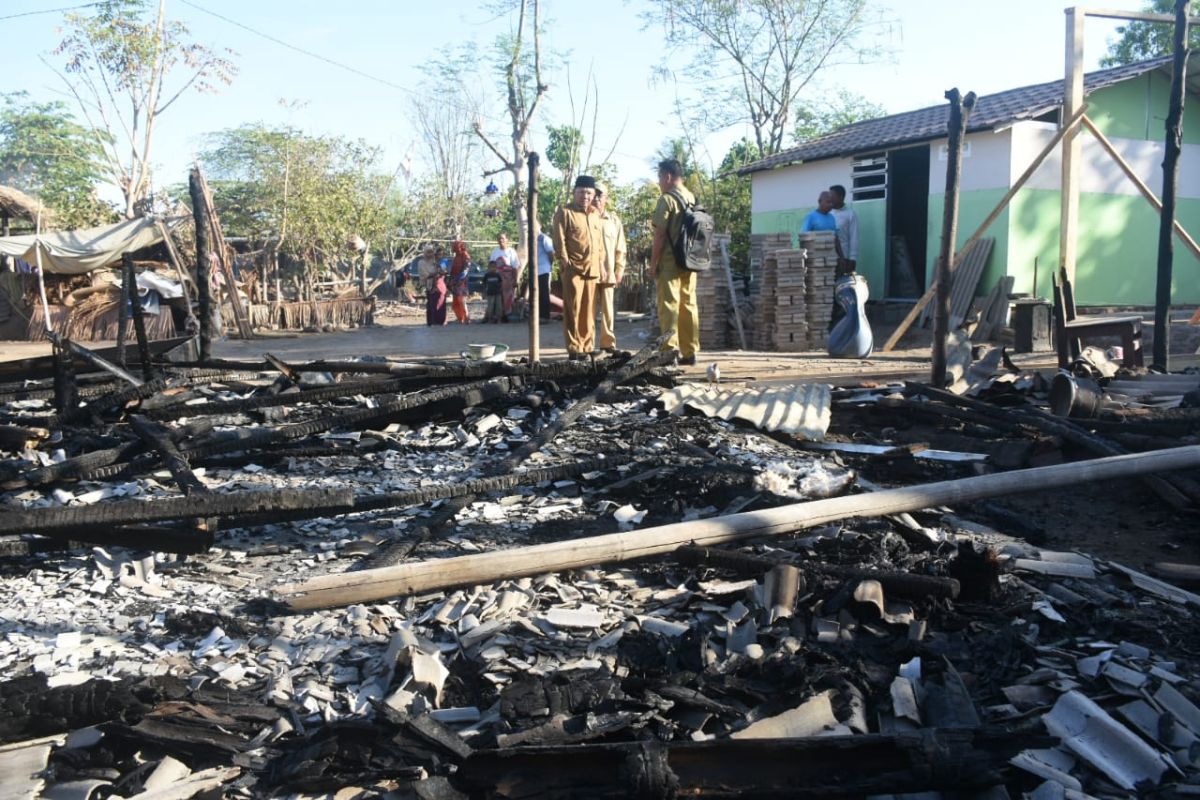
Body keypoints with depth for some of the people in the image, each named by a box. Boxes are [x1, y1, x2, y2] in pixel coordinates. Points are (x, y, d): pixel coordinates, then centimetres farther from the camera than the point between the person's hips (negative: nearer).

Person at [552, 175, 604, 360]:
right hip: (573, 269, -5)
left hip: (593, 270, 6)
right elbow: (559, 240, -6)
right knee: (573, 310, -5)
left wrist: (600, 262, 13)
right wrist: (565, 262, -12)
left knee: (589, 311, 7)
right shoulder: (564, 211, 0)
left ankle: (586, 348, 13)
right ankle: (574, 349, -2)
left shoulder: (595, 214, 18)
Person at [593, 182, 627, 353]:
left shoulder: (614, 220, 10)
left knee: (608, 309, 7)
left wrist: (619, 270, 5)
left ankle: (608, 342, 13)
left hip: (608, 273, 3)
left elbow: (620, 248, 11)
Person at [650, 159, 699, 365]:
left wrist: (653, 263, -7)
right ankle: (690, 352, 12)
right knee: (689, 305, 9)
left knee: (669, 304, -7)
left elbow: (660, 234, -12)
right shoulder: (692, 199, 13)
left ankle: (671, 348, -15)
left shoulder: (667, 199, -8)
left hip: (670, 262, -7)